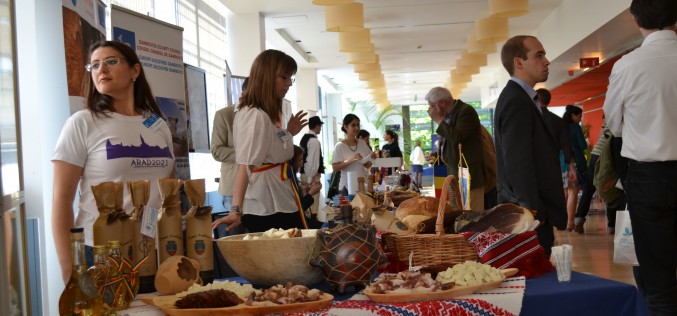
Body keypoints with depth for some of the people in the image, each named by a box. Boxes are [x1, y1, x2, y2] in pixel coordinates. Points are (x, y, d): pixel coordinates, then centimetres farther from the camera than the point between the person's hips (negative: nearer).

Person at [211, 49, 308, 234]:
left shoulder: (264, 115, 13)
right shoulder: (256, 116, -17)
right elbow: (245, 165, -27)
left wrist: (288, 133, 14)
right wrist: (236, 210, -35)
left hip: (278, 206, 10)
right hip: (271, 211, -10)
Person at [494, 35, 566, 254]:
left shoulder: (518, 97, 16)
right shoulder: (516, 101, -15)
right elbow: (518, 164, -20)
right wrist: (535, 213, -18)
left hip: (527, 209, 10)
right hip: (530, 213, -10)